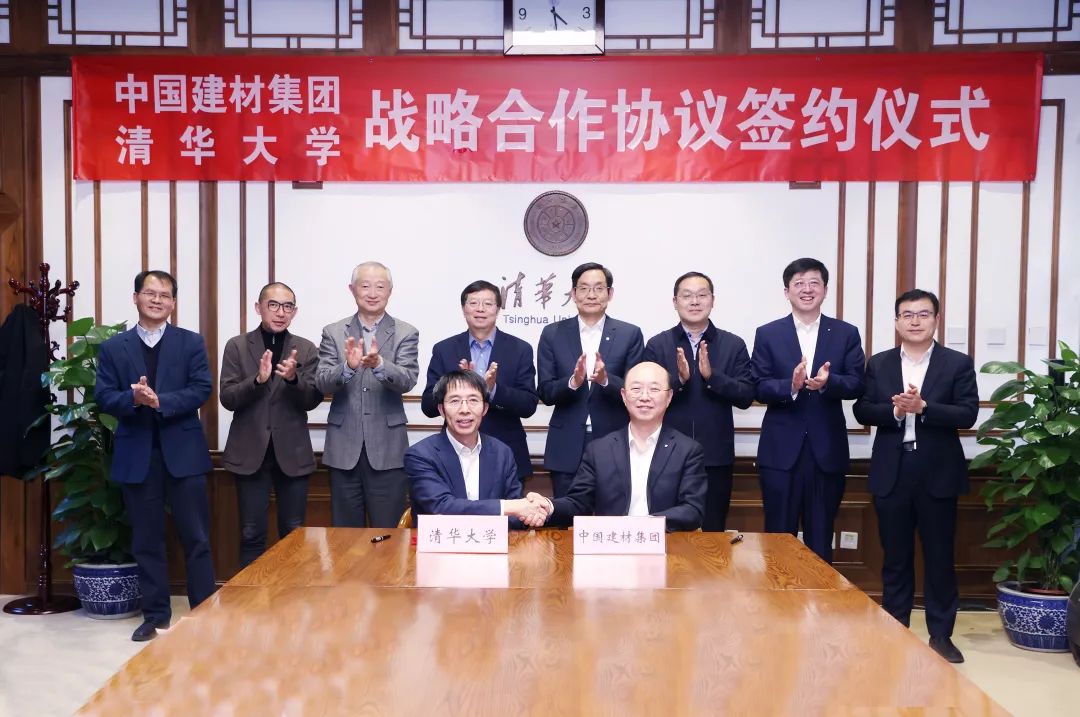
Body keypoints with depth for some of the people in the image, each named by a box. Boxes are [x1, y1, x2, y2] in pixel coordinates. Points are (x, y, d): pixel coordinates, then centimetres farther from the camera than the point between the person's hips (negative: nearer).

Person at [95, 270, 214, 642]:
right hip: (136, 455, 2)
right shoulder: (113, 347, 7)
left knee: (196, 538, 3)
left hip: (182, 451, -1)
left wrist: (160, 401, -21)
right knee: (146, 540, 10)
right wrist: (133, 398, -20)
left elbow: (201, 390, -7)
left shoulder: (192, 342, 4)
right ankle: (156, 614, 22)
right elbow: (103, 398, 0)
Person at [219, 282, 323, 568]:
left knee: (293, 533, 7)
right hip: (251, 452, -1)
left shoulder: (306, 349, 4)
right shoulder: (237, 346, 2)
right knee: (252, 534, 5)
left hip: (292, 453, 1)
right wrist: (258, 380, -22)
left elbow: (312, 400, -4)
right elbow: (227, 398, -5)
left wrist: (293, 378, -23)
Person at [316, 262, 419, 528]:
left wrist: (379, 364, -33)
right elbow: (322, 384, -5)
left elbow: (407, 380, -13)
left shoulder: (406, 333, 1)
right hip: (344, 449, 2)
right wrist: (348, 367, -26)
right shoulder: (333, 333, 5)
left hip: (387, 451, -1)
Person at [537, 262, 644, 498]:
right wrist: (573, 381, -20)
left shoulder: (630, 334, 2)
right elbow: (545, 393, 0)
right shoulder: (552, 334, 4)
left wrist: (606, 379, -21)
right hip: (567, 450, 1)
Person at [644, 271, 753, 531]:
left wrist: (712, 375, -18)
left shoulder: (734, 345, 3)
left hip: (716, 457, 1)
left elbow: (746, 397, -3)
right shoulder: (657, 345, 2)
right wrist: (679, 379, -20)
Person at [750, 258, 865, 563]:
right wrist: (791, 385, -23)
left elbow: (856, 385, -2)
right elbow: (758, 388, -4)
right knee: (778, 536, 7)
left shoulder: (846, 334, 6)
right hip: (781, 451, -1)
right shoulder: (767, 334, 3)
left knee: (820, 538, 10)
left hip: (827, 450, 1)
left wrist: (827, 382, -23)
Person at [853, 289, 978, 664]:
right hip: (891, 473, 1)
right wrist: (895, 410, -18)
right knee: (895, 557, 10)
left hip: (938, 473, -1)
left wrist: (922, 407, -21)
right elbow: (862, 411, 0)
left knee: (940, 557, 7)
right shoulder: (878, 364, 6)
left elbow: (967, 414, -8)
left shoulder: (958, 363, 1)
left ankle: (941, 635, 19)